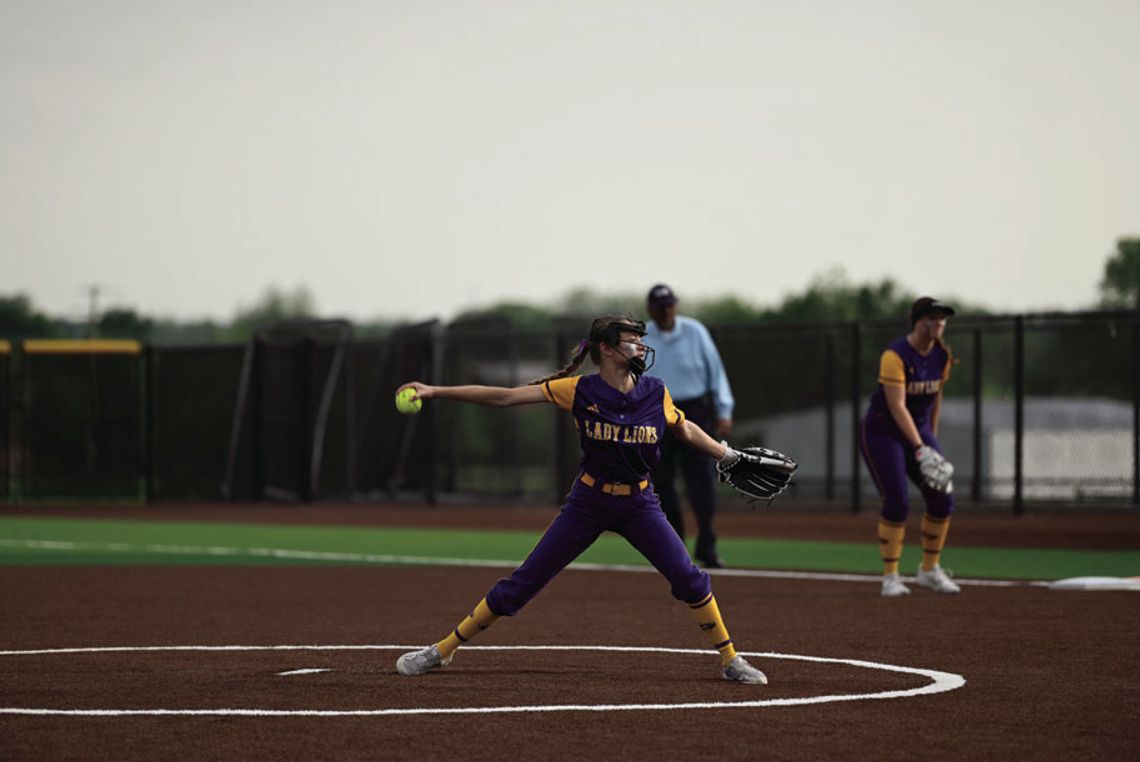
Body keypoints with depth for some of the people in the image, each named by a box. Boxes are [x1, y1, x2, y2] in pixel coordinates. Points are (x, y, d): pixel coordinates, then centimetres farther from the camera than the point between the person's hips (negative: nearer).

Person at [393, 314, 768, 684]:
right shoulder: (579, 391, -13)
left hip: (639, 504, 2)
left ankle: (730, 661, 5)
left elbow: (685, 430, 16)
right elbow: (504, 397, -13)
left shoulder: (655, 394, -6)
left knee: (689, 578, -12)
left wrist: (728, 455, 9)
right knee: (523, 582, -1)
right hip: (588, 502, -2)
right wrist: (434, 392, -17)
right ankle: (442, 651, 10)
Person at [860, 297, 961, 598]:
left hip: (919, 429, 7)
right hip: (883, 431, -7)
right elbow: (897, 406, -29)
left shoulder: (941, 354, -1)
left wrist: (932, 435, 16)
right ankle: (890, 576, -2)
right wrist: (918, 446, -36)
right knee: (897, 503, -15)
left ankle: (929, 570, 15)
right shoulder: (895, 356, -23)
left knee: (942, 499, -1)